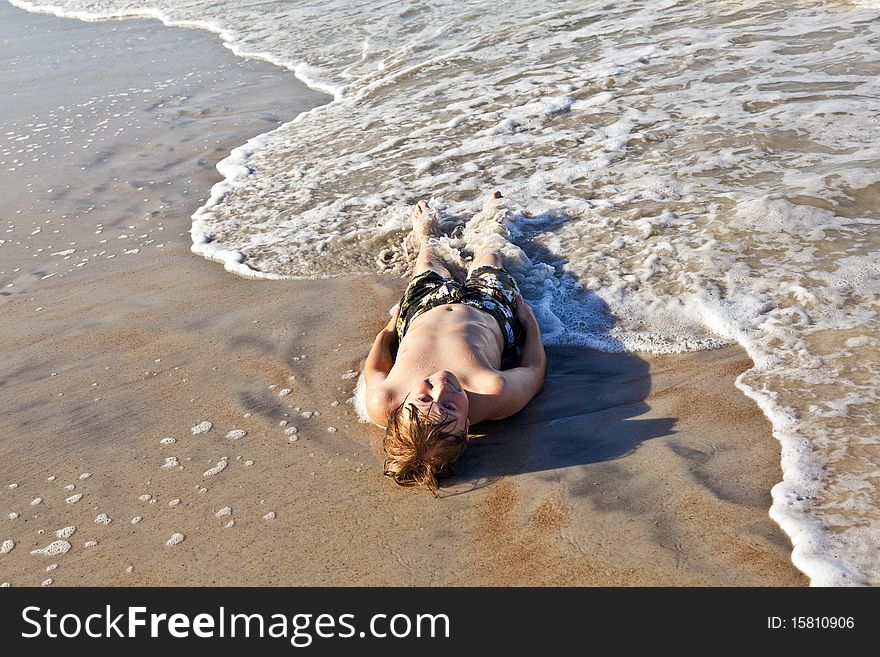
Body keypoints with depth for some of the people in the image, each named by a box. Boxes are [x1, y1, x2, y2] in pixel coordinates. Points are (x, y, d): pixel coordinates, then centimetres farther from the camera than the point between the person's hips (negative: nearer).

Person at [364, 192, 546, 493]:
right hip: (490, 310, 0)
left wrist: (390, 327, 0)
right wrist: (528, 316, -8)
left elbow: (375, 370, -19)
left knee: (432, 264, 33)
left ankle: (425, 235, 72)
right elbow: (534, 368, -24)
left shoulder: (381, 404, -46)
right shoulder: (499, 396, -50)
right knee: (488, 255, 32)